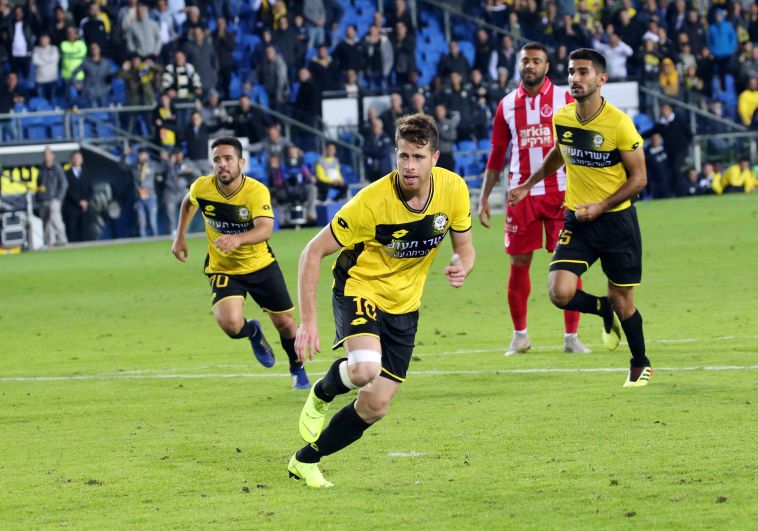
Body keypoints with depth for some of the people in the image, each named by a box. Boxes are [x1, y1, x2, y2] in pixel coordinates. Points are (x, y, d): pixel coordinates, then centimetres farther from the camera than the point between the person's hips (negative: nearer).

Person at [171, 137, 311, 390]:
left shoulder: (256, 191, -24)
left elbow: (265, 229, -40)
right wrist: (180, 236, 10)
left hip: (261, 265, 0)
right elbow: (188, 202, 11)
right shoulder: (202, 188, -15)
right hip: (223, 269, 1)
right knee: (230, 323, -25)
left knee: (285, 323, 7)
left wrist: (238, 239, -57)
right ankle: (253, 332, 14)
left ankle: (297, 369, 40)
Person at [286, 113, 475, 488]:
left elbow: (464, 247, 4)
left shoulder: (453, 190, -12)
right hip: (359, 289, -5)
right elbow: (313, 252, -19)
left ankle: (305, 461, 20)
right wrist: (308, 320, -25)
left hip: (404, 306, 5)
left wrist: (463, 267, -22)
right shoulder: (372, 202, -25)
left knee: (375, 406, 0)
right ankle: (321, 394, 1)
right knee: (366, 368, -34)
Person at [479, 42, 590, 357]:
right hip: (521, 195, 2)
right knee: (518, 264, 3)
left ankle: (571, 336, 3)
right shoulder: (507, 105, 9)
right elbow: (497, 154, 14)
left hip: (560, 194, -2)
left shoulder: (563, 100, 0)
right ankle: (520, 335, 17)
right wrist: (484, 197, 11)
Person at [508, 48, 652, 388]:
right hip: (577, 220, 4)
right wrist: (528, 185, 23)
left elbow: (638, 177, -11)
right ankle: (603, 310, 18)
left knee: (623, 303, 6)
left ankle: (640, 365, 32)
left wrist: (601, 207, -20)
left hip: (617, 220, -3)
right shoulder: (561, 118, -2)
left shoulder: (619, 123, -16)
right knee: (559, 292, -16)